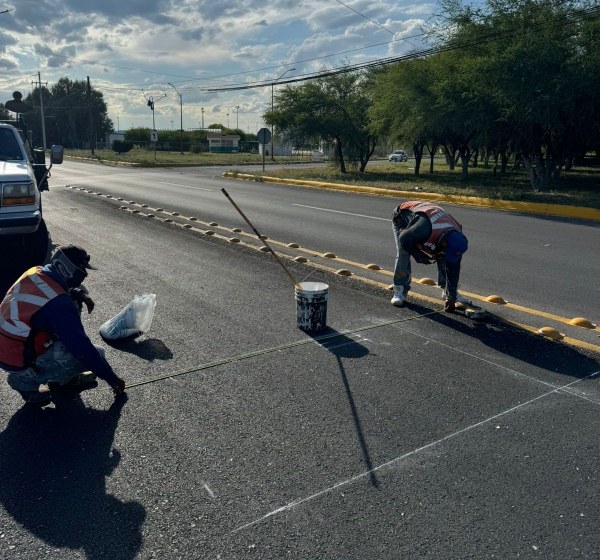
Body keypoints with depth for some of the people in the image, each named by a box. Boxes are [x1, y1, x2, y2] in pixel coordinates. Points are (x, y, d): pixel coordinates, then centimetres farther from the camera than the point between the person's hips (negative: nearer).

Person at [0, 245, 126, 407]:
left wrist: (78, 293, -4)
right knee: (95, 354, -11)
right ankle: (25, 380, 1)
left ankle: (64, 377, 15)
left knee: (73, 303, 10)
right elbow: (82, 347, -25)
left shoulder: (34, 273, -3)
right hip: (20, 360, -9)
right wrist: (112, 378, -15)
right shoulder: (58, 304, -28)